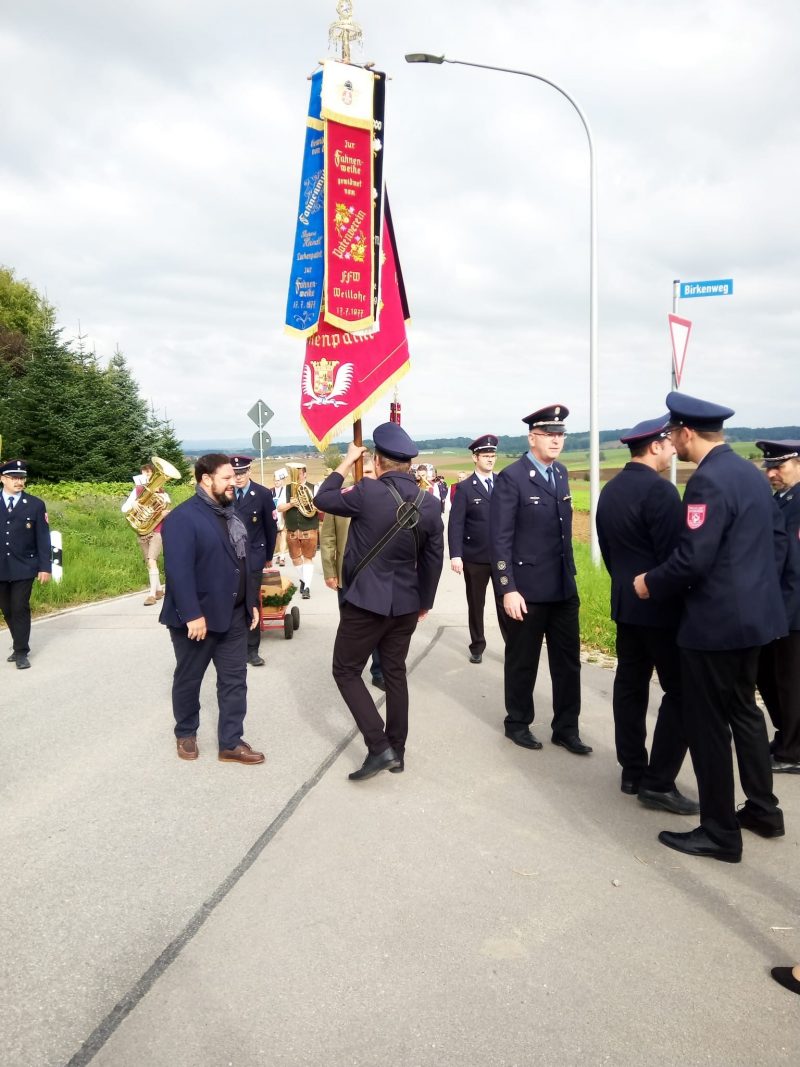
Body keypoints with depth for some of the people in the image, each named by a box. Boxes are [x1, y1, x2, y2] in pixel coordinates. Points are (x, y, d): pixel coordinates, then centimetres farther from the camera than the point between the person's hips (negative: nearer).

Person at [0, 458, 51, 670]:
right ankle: (20, 646, 26)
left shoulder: (36, 505, 0)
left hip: (23, 567, -2)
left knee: (20, 609, -4)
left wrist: (45, 567, -6)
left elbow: (43, 538, -1)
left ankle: (21, 652, 4)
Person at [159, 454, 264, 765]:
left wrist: (251, 602, 13)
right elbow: (178, 571, -24)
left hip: (233, 614, 7)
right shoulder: (183, 517, -17)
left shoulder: (230, 514, 11)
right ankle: (185, 734, 31)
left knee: (234, 679, 8)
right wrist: (192, 615, -27)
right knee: (188, 679, 12)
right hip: (198, 617, -7)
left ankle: (231, 743, 16)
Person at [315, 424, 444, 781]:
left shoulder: (368, 491, -18)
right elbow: (433, 558, 5)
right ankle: (397, 749, 24)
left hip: (366, 600, -5)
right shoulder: (430, 503, -2)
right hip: (406, 603, 6)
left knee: (346, 671, 7)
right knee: (395, 673, 17)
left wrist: (347, 461, 10)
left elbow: (323, 499, -1)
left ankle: (379, 747, -1)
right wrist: (425, 601, 17)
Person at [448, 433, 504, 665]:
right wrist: (455, 555, -17)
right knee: (476, 605, 11)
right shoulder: (464, 488, -3)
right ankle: (477, 646, 24)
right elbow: (455, 524, -8)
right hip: (475, 558, -1)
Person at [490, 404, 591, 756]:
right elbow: (499, 539, -15)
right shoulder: (511, 477, -12)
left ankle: (566, 728, 23)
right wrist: (508, 589, -18)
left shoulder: (560, 473, 10)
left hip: (563, 587, 6)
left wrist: (570, 574, 13)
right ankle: (518, 724, 27)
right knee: (522, 662, 9)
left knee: (568, 660, 11)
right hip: (527, 589, -6)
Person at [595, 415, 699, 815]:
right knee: (680, 691, -2)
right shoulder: (659, 489, -18)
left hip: (625, 602, 9)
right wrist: (685, 598, -9)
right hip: (661, 604, -9)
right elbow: (673, 553, -19)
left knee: (630, 686, 12)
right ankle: (658, 782, 0)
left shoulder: (610, 489, 9)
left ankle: (632, 771, 19)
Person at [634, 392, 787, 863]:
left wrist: (651, 584, -9)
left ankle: (720, 832, 13)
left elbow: (693, 558, -24)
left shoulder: (708, 481, -20)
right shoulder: (751, 472, 9)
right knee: (744, 709, 22)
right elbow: (778, 538, 14)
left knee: (708, 723, 2)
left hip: (717, 619, -10)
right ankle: (763, 809, 34)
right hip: (753, 613, 10)